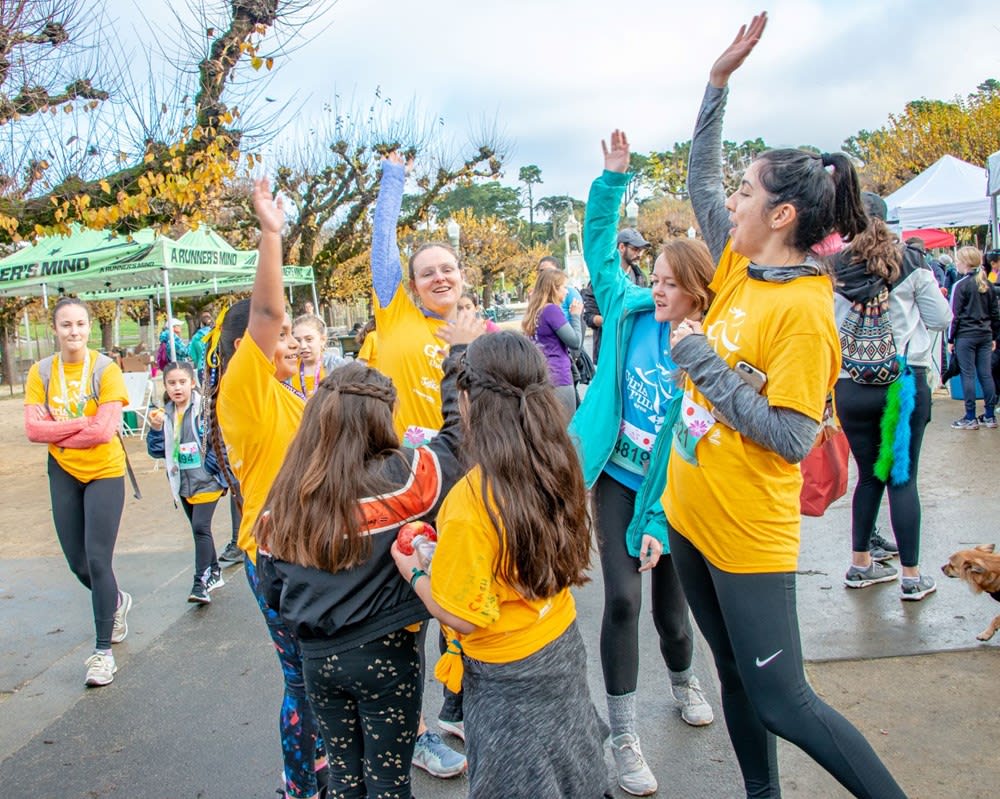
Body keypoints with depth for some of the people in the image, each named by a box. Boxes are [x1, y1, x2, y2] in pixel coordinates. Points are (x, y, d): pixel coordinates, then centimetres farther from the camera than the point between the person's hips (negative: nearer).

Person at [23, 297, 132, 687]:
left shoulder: (106, 369, -14)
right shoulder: (41, 372, -2)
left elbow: (104, 430, -22)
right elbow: (33, 429, -10)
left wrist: (56, 431, -13)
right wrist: (81, 424, -19)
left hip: (104, 472, -4)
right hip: (63, 473, 5)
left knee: (97, 560, -6)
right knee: (77, 563, 14)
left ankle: (103, 651, 6)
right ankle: (117, 601, 45)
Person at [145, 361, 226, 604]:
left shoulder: (205, 408, -13)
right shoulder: (164, 413, 4)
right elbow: (156, 451, 5)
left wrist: (211, 468, -16)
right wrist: (156, 428, -11)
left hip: (206, 481, -6)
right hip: (182, 483, 6)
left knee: (200, 528, -12)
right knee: (199, 529, 16)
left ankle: (201, 583, -7)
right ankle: (214, 573, 31)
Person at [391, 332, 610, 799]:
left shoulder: (470, 500, -31)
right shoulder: (556, 467, -11)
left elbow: (460, 616, -23)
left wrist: (414, 572, -7)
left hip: (506, 675, -6)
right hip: (563, 648, 6)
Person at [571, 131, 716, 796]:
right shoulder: (632, 312, -5)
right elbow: (599, 247, 4)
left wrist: (658, 523, -18)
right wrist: (614, 178, -6)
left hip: (669, 493, -1)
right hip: (616, 479, 1)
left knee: (671, 604, 12)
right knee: (622, 597, -6)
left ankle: (684, 681, 48)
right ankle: (624, 736, 9)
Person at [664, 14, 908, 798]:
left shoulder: (804, 310, -20)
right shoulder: (739, 265, 2)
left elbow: (791, 438, -24)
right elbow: (700, 179, 15)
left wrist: (699, 359, -21)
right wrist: (719, 79, 8)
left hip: (747, 534, -8)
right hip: (691, 513, 8)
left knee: (780, 702, 3)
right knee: (736, 676, 21)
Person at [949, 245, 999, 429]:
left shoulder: (961, 285, -9)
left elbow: (955, 316, -10)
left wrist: (950, 339, -4)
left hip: (965, 336, -6)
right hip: (985, 335, 6)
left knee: (968, 375, -2)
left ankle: (970, 418, 1)